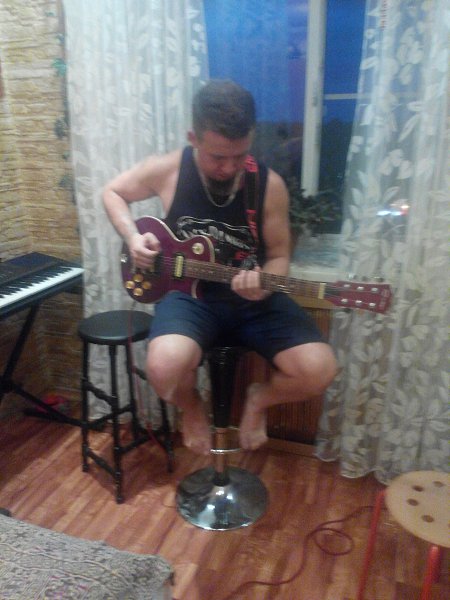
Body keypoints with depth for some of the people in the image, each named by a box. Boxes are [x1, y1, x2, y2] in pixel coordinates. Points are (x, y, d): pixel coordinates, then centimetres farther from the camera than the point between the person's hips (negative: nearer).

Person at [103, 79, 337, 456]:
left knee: (319, 371, -20)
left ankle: (260, 399, 16)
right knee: (165, 366, -34)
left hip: (253, 299, 1)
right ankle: (193, 407, 6)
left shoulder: (269, 185, -7)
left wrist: (264, 284, -22)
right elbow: (113, 192, 12)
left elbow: (279, 255, 1)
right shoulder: (167, 170, -6)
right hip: (189, 293, 0)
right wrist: (133, 238, -6)